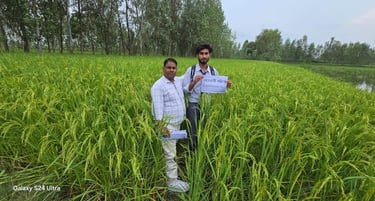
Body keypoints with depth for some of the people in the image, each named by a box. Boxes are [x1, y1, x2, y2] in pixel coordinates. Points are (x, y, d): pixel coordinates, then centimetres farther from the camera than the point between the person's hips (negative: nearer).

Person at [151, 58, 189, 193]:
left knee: (172, 150, 19)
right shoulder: (158, 86, -15)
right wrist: (161, 126, -25)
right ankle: (172, 182, 13)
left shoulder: (178, 81, 8)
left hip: (177, 123, 8)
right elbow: (158, 108, -21)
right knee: (170, 154, -1)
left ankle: (168, 173, 36)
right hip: (167, 124, -8)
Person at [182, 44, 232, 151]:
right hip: (193, 106, -2)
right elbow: (184, 90, -6)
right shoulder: (191, 70, -5)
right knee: (193, 133, 9)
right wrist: (194, 82, -22)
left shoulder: (214, 71, 4)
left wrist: (226, 86, -11)